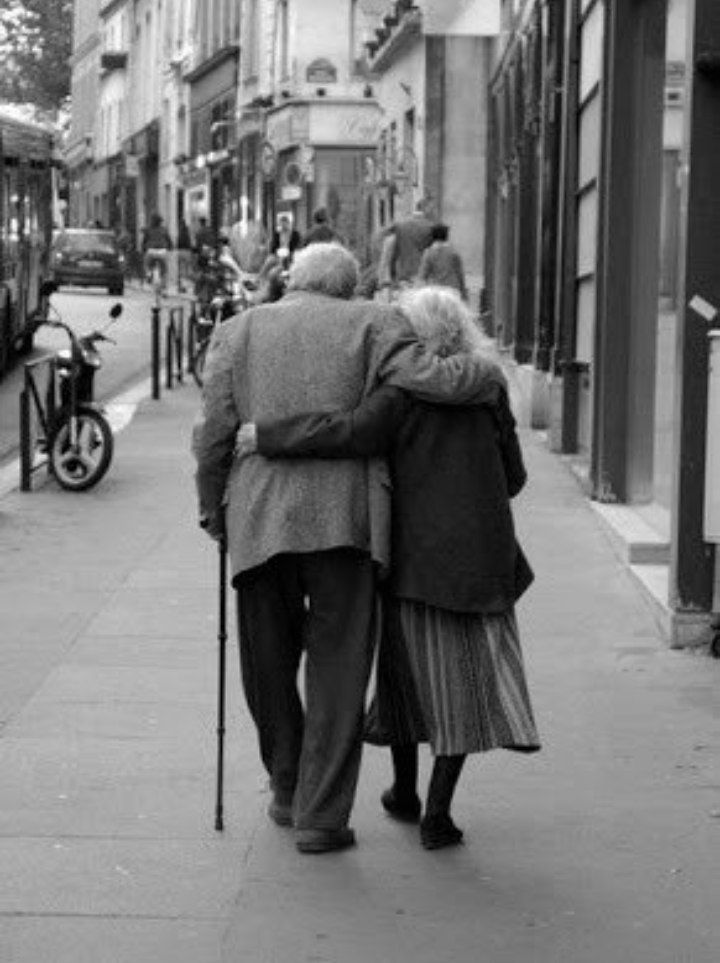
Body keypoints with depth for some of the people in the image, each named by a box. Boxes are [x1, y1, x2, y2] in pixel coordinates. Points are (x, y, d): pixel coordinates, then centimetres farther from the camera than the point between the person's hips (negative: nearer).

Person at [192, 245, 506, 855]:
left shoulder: (238, 332, 9)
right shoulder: (371, 325, 4)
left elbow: (214, 434, 5)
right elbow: (427, 378, -10)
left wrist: (213, 511, 16)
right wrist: (487, 372, 9)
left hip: (260, 523, 2)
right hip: (344, 519, -2)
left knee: (269, 667, 18)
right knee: (338, 673, 5)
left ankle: (289, 794, 30)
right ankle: (322, 816, 3)